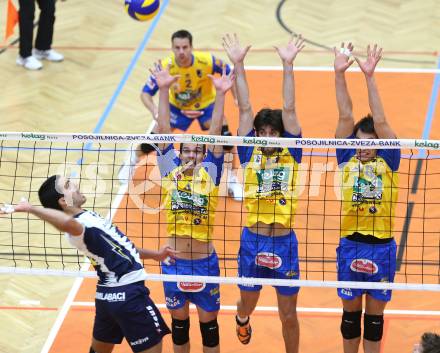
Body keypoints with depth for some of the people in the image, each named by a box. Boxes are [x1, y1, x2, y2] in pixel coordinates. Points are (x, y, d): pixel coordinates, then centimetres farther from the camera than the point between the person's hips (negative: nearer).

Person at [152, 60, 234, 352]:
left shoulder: (209, 173, -3)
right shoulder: (171, 171, -1)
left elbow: (215, 134, -10)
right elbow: (164, 131, -6)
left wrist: (221, 95, -19)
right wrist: (163, 90, -12)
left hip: (205, 261, -1)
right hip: (174, 261, 1)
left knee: (209, 322, 10)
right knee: (179, 322, 14)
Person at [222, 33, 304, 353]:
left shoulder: (290, 155, 2)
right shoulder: (250, 154, 3)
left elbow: (289, 110, -5)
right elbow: (245, 109, -2)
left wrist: (288, 65, -10)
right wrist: (238, 65, -6)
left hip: (285, 243, -1)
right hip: (252, 241, 1)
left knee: (289, 315, 6)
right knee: (248, 303, 21)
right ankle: (242, 320, 56)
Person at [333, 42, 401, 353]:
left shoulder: (388, 161, -4)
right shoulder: (347, 159, -1)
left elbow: (380, 121, -16)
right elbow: (346, 116, -9)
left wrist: (369, 76, -23)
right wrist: (340, 73, -17)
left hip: (381, 247, -1)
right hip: (350, 245, 1)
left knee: (374, 315, 11)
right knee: (351, 313, 14)